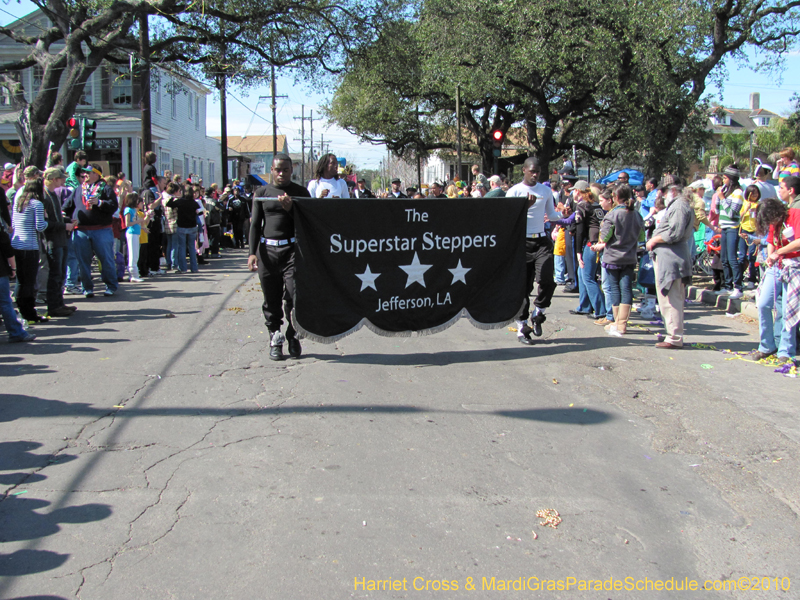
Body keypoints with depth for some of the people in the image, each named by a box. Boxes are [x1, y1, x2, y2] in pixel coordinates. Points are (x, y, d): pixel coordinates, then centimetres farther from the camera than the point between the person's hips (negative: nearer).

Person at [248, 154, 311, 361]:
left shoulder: (301, 192, 7)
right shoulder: (262, 192, 11)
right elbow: (255, 224, 9)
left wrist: (290, 209, -14)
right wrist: (252, 252, -1)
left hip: (292, 250, -2)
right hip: (267, 250, 2)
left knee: (293, 298, -8)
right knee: (271, 300, 5)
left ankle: (293, 338, 8)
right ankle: (275, 339, 14)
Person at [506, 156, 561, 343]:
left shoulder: (546, 190, 11)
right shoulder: (514, 192, -1)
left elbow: (551, 214, 16)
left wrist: (562, 214, -4)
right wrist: (525, 206, -23)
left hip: (542, 241, 3)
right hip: (522, 242, -3)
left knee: (547, 280, -14)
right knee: (523, 286, 1)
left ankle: (537, 314, 12)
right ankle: (522, 327, 12)